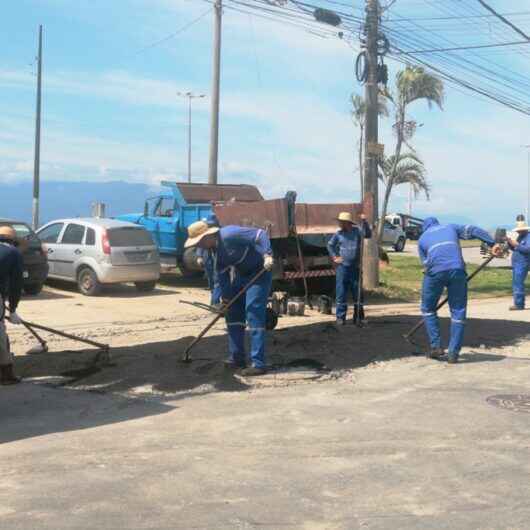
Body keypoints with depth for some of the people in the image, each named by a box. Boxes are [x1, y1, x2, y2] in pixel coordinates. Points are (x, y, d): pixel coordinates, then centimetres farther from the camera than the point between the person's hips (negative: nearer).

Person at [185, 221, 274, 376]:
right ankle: (237, 358, 21)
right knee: (233, 312, 11)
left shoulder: (229, 235, -25)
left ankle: (259, 364, -13)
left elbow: (260, 234, -28)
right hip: (241, 274, 10)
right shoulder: (215, 248, 4)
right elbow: (222, 273, 11)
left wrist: (268, 255, -40)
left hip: (259, 272, -10)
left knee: (254, 312, -15)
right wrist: (225, 297, 9)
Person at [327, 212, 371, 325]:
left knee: (357, 293, 8)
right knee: (341, 294, 0)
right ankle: (340, 317, 6)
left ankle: (358, 317, 19)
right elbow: (330, 245, 17)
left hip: (355, 267, 0)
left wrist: (364, 222, -25)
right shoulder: (339, 233, 4)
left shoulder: (357, 231, -1)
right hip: (342, 266, 0)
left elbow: (368, 234, -17)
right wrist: (334, 257, 7)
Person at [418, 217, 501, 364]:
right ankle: (453, 353, 7)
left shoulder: (422, 238, 27)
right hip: (457, 269, 0)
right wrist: (493, 244, 6)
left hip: (435, 272, 0)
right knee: (458, 312, 9)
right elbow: (473, 231, 13)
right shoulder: (451, 227, 28)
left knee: (428, 309, 19)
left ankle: (436, 346, 14)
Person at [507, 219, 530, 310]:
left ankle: (519, 304, -13)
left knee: (518, 284, -13)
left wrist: (516, 244, -22)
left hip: (522, 264, -10)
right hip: (516, 264, 10)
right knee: (516, 284, 12)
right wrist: (510, 243, 4)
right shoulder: (519, 237, 17)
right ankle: (519, 303, 17)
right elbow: (513, 248, 22)